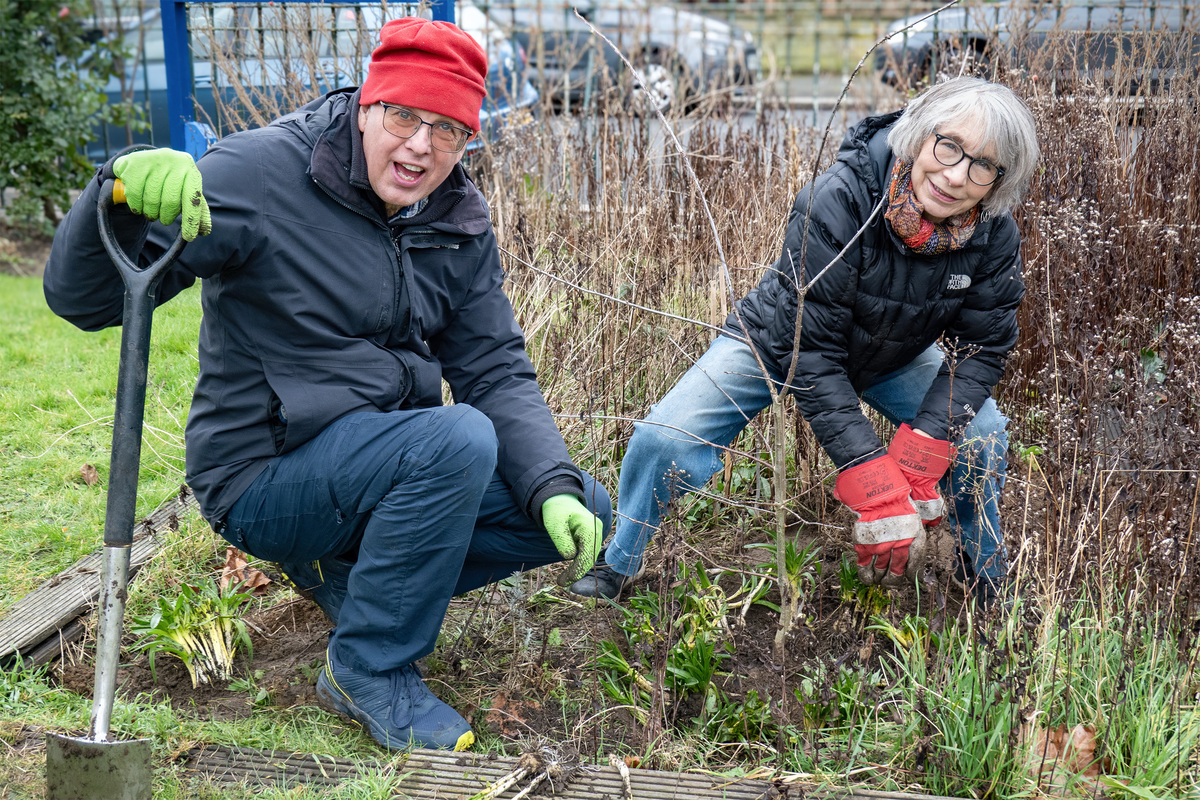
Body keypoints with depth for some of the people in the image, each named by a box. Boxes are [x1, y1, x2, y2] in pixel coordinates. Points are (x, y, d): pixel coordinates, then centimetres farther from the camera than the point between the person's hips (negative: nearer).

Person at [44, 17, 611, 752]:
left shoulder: (461, 224, 3)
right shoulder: (260, 173, -16)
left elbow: (498, 372, 1)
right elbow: (80, 298, -19)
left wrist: (554, 489, -15)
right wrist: (121, 192, -40)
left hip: (389, 458, 7)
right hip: (266, 472, -7)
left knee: (584, 515, -2)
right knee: (459, 439, -31)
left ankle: (348, 570, 11)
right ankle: (371, 671, -11)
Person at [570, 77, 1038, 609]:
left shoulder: (995, 236, -24)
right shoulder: (835, 202, -38)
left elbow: (983, 347, -14)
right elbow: (810, 350, -36)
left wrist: (919, 453, -30)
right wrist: (875, 488, -41)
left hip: (892, 358, 4)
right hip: (779, 343, -3)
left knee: (981, 431, -15)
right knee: (665, 436, -18)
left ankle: (987, 578, 14)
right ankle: (616, 567, 9)